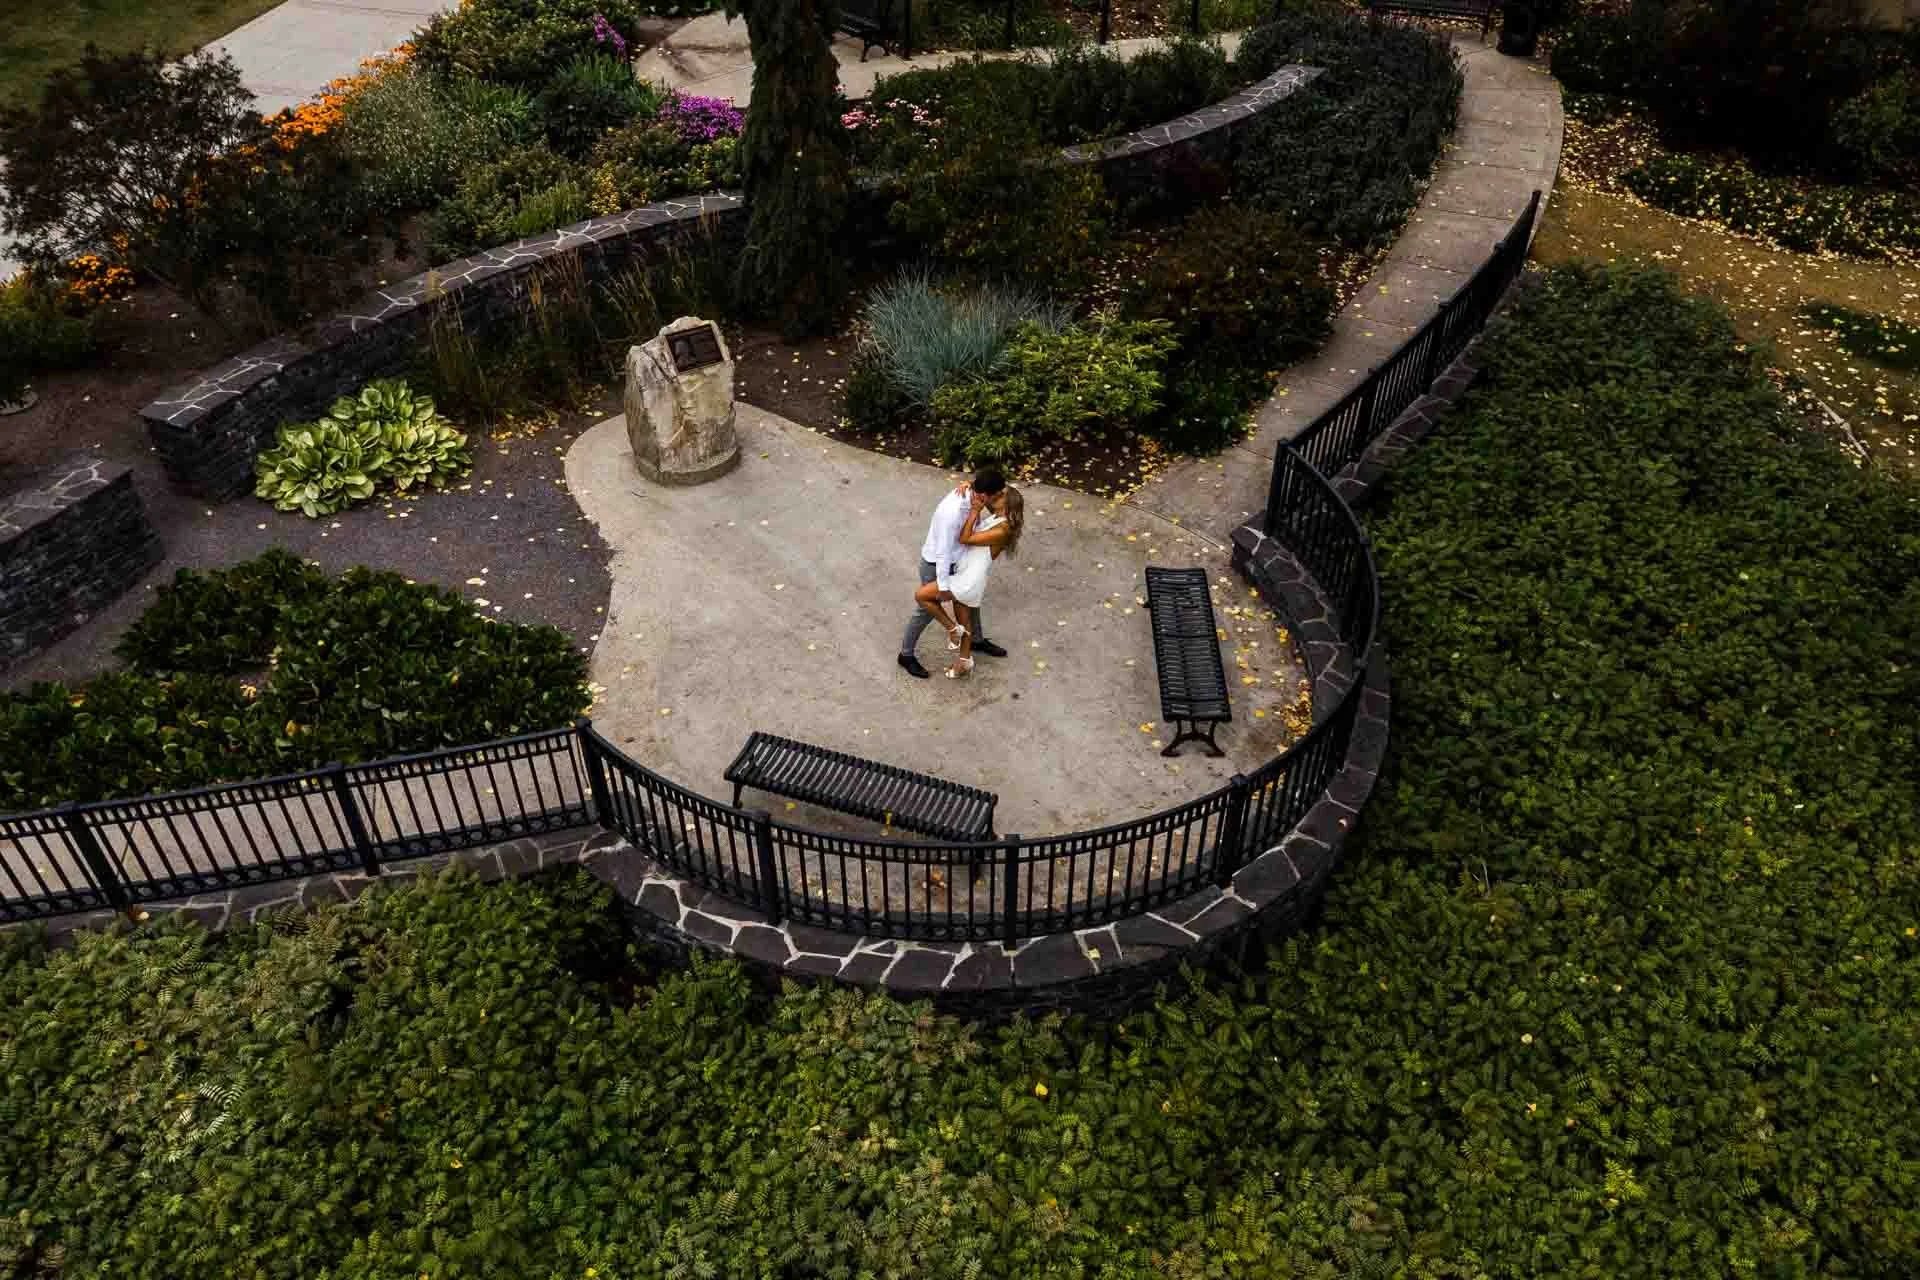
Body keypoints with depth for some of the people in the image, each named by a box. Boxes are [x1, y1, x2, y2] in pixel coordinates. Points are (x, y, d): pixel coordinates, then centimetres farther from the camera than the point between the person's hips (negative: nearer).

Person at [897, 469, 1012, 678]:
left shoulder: (969, 496, -13)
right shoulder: (953, 512, -39)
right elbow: (942, 552, -33)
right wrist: (943, 587, -26)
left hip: (955, 561, 8)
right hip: (935, 565, -8)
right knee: (927, 611, 10)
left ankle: (977, 640, 48)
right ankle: (906, 655, 31)